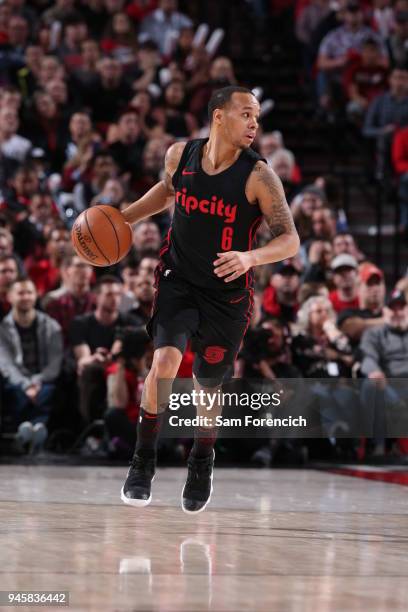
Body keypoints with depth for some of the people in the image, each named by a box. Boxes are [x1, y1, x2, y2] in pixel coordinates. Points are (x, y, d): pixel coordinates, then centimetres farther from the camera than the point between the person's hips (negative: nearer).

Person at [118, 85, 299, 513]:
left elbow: (290, 240, -18)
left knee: (208, 386, 9)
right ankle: (143, 462, -5)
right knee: (164, 361, -21)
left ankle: (202, 463, 39)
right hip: (178, 280, 1)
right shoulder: (180, 155, -7)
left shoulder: (258, 176, -18)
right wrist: (123, 218, 8)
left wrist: (250, 258, -35)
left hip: (227, 295, -1)